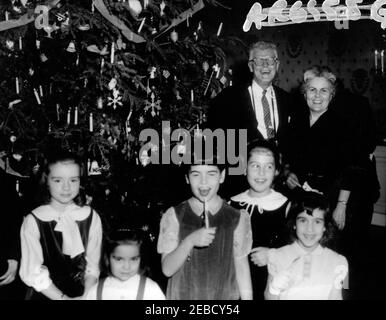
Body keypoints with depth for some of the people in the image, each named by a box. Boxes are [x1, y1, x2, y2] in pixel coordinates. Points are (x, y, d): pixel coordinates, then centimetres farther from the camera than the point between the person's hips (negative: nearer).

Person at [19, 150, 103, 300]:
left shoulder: (91, 218, -7)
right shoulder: (33, 221, -13)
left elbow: (93, 266, -7)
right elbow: (33, 273, -12)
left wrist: (86, 296, -20)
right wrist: (63, 298, -16)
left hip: (81, 294, 1)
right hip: (44, 295, -1)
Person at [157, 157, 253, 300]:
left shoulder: (237, 218, -3)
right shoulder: (173, 216, -4)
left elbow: (241, 267, 2)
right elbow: (167, 269, -8)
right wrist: (190, 241, -23)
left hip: (225, 295, 0)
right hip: (182, 295, 0)